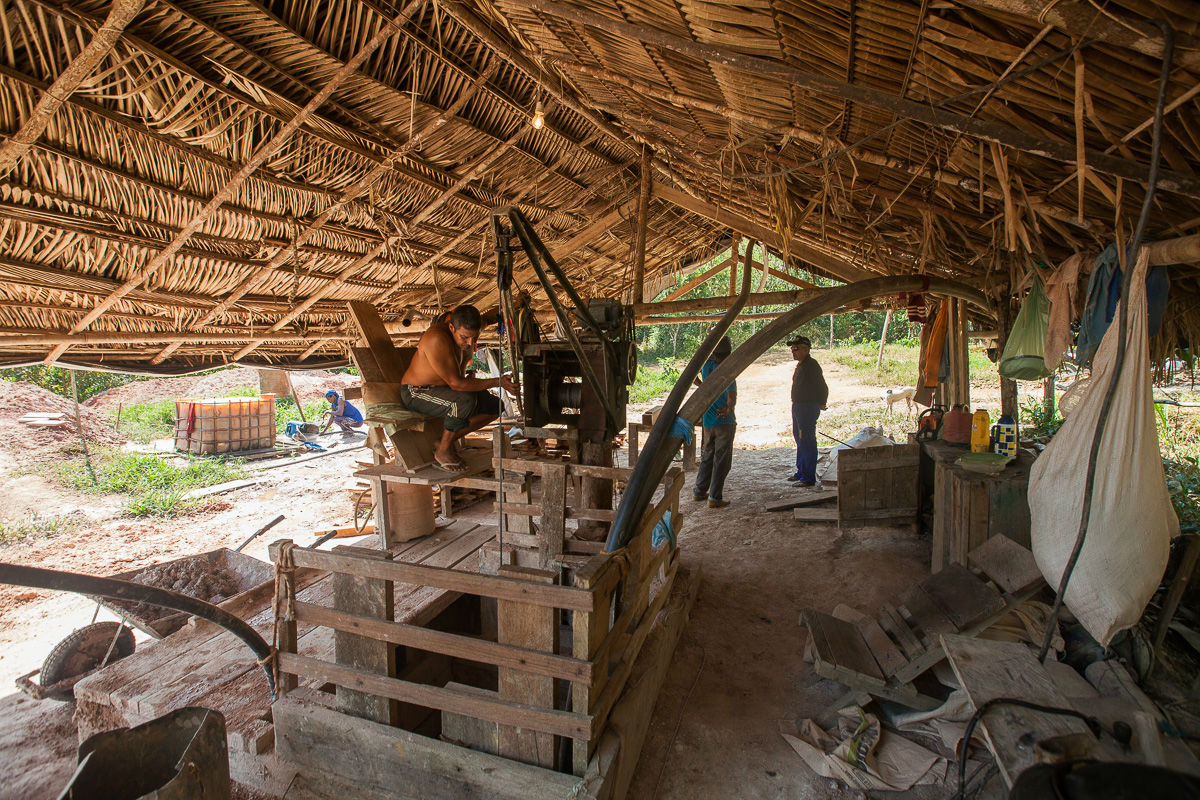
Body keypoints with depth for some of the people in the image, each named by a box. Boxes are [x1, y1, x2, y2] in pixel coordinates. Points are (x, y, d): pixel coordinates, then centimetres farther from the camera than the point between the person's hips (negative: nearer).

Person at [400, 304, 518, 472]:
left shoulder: (466, 336, -3)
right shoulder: (437, 339, -30)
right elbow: (455, 383, -30)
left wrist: (468, 381, 0)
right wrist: (497, 382, -28)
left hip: (442, 388, 9)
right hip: (415, 393, -8)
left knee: (494, 405, -2)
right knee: (465, 401, -36)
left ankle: (446, 440, 5)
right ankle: (442, 451, -14)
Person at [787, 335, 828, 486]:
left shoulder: (811, 366, -16)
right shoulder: (800, 365, 15)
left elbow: (822, 388, -18)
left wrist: (821, 404, -7)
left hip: (808, 407, -10)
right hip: (798, 406, 10)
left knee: (807, 441, -8)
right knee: (799, 440, 17)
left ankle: (809, 478, -3)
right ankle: (801, 472, 29)